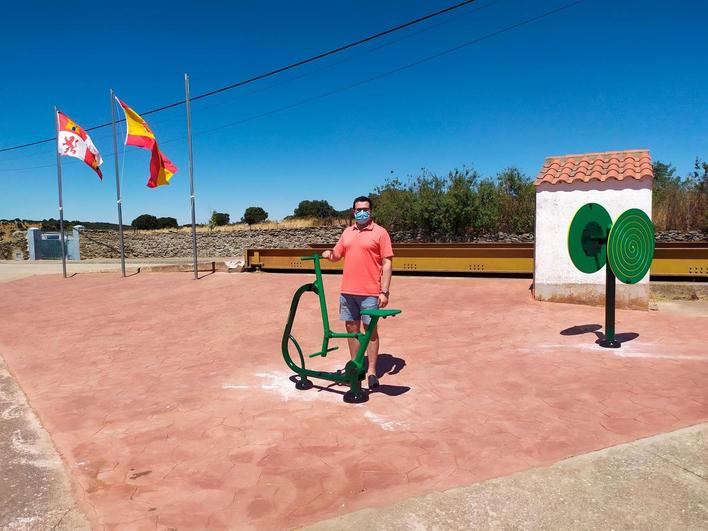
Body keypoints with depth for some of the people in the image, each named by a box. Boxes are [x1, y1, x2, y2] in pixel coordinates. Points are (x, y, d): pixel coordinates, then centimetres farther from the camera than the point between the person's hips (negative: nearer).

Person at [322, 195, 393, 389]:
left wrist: (384, 291, -13)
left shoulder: (380, 232, -3)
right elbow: (337, 256, 21)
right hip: (348, 291, 5)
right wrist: (329, 254, -4)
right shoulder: (347, 232, 13)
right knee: (352, 328, 11)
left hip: (370, 292, -5)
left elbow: (387, 263, -7)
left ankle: (371, 371, 10)